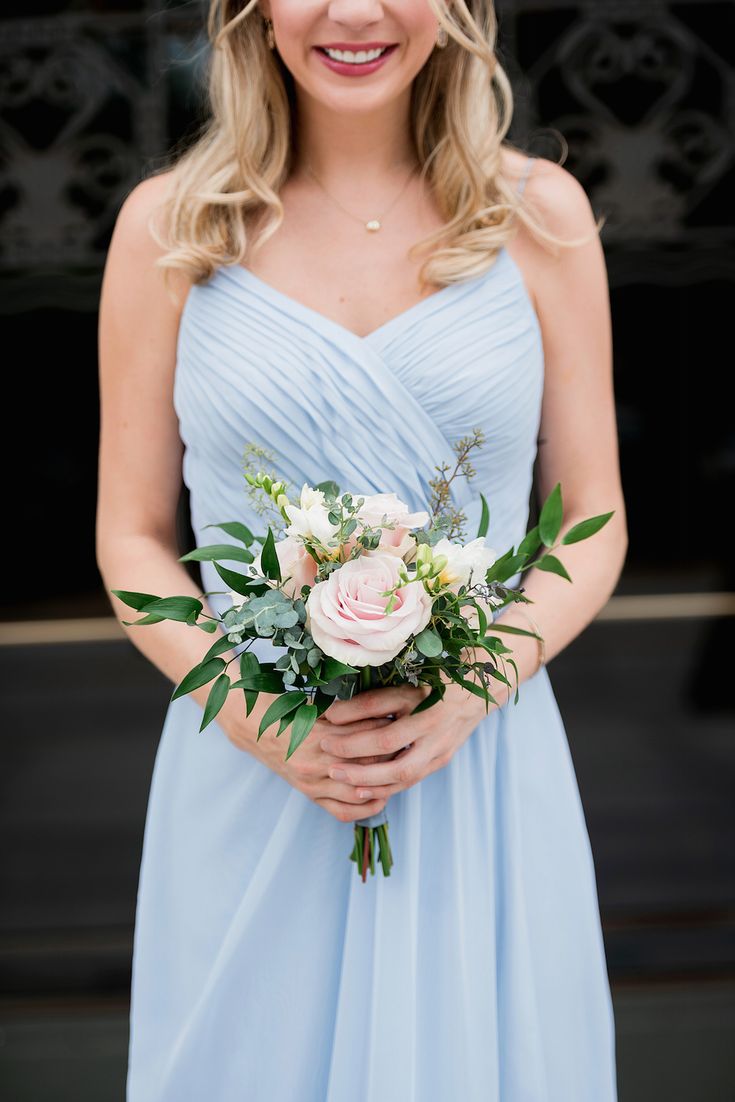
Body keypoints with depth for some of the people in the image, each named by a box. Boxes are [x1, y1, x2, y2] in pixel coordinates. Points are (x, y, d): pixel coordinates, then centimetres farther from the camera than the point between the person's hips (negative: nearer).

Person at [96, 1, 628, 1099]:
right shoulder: (170, 226, 0)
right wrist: (251, 714, -12)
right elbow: (132, 538, 4)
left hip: (483, 777, 1)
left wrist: (469, 691, -13)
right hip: (248, 774, 0)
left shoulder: (539, 215, 1)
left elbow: (593, 524, 4)